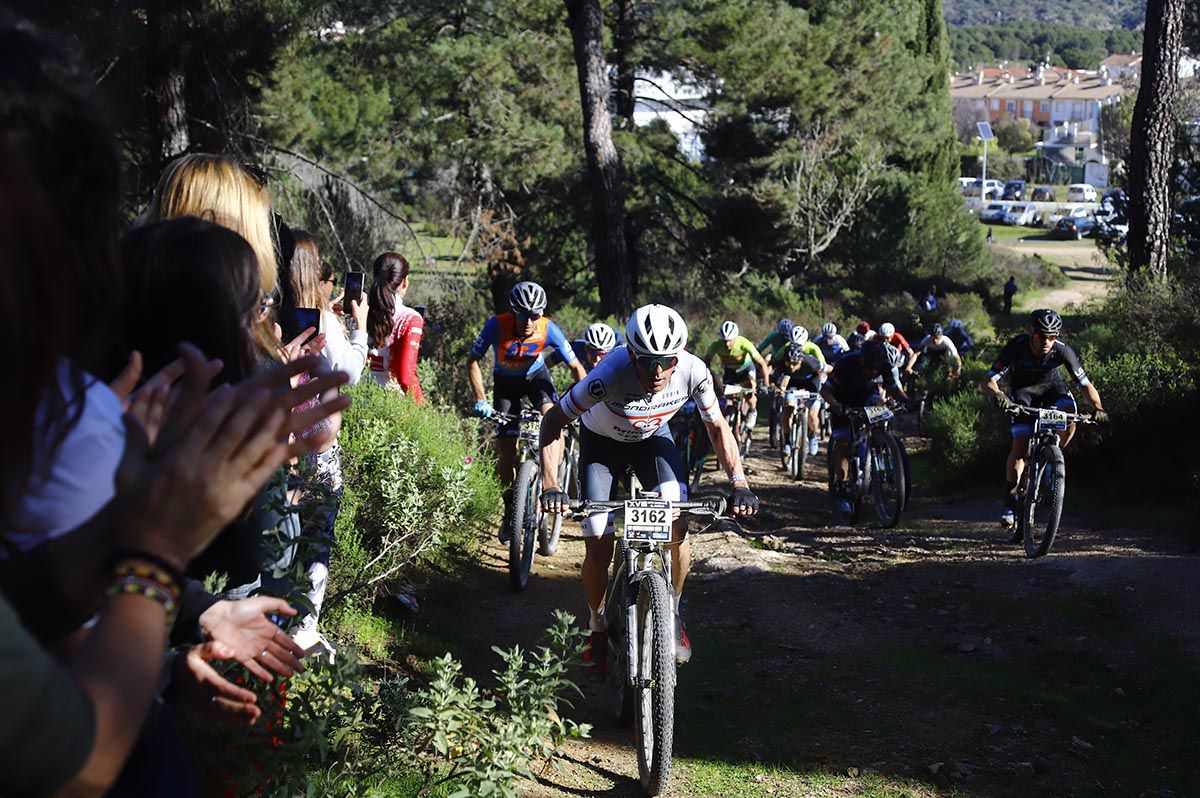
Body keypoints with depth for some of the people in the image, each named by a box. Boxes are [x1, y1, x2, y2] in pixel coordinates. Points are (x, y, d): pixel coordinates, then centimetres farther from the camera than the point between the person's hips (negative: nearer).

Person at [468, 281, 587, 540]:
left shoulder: (548, 329, -29)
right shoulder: (497, 325, -31)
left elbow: (575, 366, -20)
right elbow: (473, 361, -20)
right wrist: (480, 400, -28)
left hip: (536, 376, 0)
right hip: (506, 381, 0)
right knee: (506, 450, -5)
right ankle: (510, 510, 14)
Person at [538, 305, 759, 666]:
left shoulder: (694, 371, -30)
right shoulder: (612, 373, -39)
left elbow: (717, 427, -12)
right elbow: (553, 421, -27)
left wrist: (739, 484, -22)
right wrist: (550, 484, -38)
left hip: (653, 438, 2)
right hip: (602, 443, -2)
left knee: (678, 525, -20)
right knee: (598, 551, -9)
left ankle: (672, 614, 4)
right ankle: (598, 629, 18)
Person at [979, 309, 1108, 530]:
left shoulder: (1062, 351, -29)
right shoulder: (1016, 347, -33)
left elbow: (1086, 384, -24)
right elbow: (987, 382, -37)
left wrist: (1098, 408, -42)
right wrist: (998, 394, -59)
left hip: (1051, 386, 2)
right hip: (1022, 390, -2)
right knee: (1020, 444, -17)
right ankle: (1010, 501, -7)